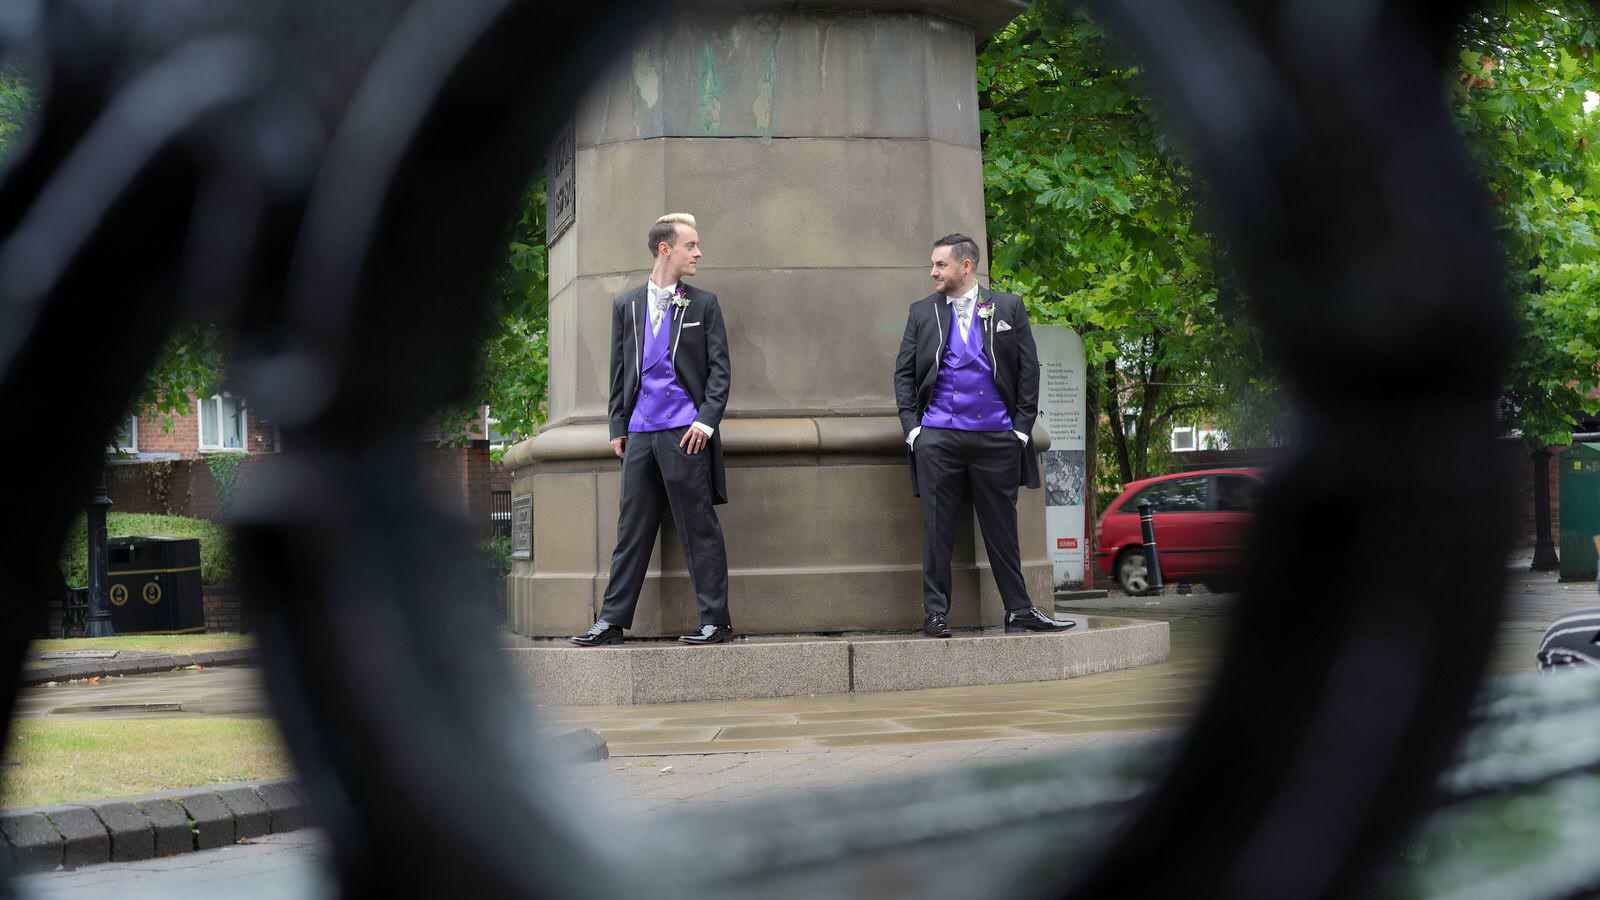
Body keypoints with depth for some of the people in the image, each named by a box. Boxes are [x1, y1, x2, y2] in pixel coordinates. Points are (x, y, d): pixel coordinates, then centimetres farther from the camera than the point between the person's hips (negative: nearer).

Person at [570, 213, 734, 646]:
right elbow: (619, 371, 15)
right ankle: (612, 621, 11)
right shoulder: (626, 306, 14)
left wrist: (707, 420, -9)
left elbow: (719, 368, 3)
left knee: (699, 529, -2)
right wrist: (618, 426, 8)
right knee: (632, 529, 7)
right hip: (640, 433, 3)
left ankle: (715, 621, 3)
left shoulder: (703, 304, 6)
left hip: (685, 432, -3)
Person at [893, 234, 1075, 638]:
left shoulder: (1008, 308, 7)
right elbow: (904, 372, 9)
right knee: (937, 528, 0)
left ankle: (1019, 609, 12)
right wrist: (911, 425, -1)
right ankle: (935, 612, 5)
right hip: (938, 437, 0)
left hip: (996, 437, 0)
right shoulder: (922, 312, 10)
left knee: (1002, 527, 6)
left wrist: (1022, 426, -1)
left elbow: (1028, 370, 6)